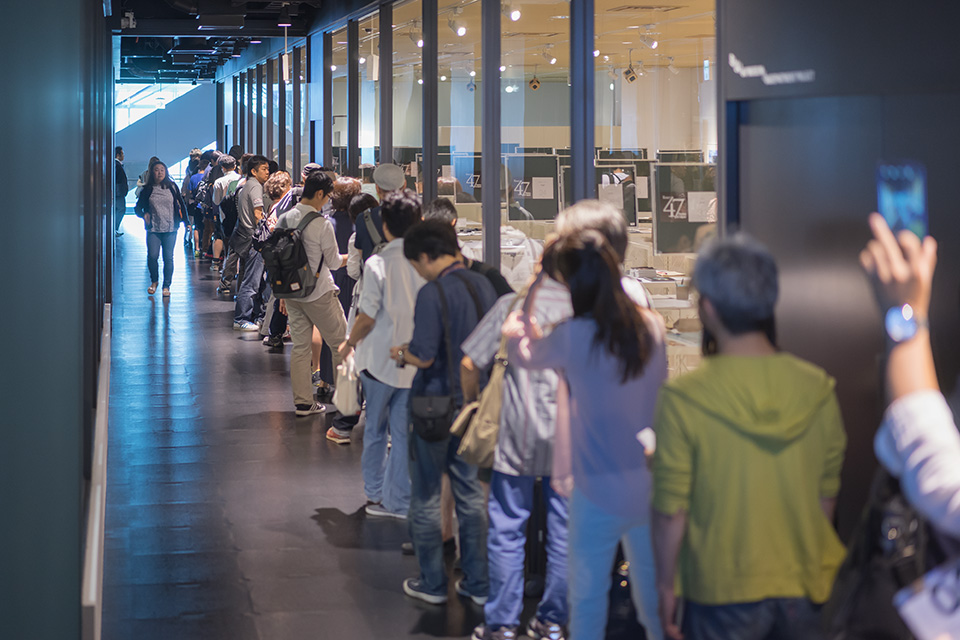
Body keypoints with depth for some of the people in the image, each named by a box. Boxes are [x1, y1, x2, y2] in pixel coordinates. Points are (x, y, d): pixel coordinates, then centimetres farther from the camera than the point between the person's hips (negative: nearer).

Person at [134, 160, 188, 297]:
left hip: (170, 229, 0)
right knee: (152, 256, -7)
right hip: (153, 229, 0)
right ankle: (154, 281, 18)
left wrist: (186, 222, 4)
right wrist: (143, 215, -9)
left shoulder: (172, 187, 5)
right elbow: (138, 207, 12)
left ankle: (166, 286, 12)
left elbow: (181, 204, 9)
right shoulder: (147, 189, 5)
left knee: (168, 258, 0)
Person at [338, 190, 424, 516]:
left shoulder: (378, 264, -14)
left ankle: (376, 493, 24)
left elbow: (368, 317, -12)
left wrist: (349, 342, 6)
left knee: (375, 428, 15)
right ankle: (398, 500, 11)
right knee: (404, 430, 8)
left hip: (381, 358, -3)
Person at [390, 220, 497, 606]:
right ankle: (478, 583, 19)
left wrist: (401, 354, -1)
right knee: (469, 490, 15)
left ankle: (432, 584, 17)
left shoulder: (432, 294, -18)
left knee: (426, 495, 8)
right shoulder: (484, 286, 3)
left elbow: (424, 356, -21)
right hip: (474, 402, 7)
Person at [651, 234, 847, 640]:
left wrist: (665, 585, 2)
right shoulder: (818, 390, -5)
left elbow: (671, 512, -12)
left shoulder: (683, 399, -16)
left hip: (724, 594, -3)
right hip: (805, 589, 3)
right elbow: (827, 496, 5)